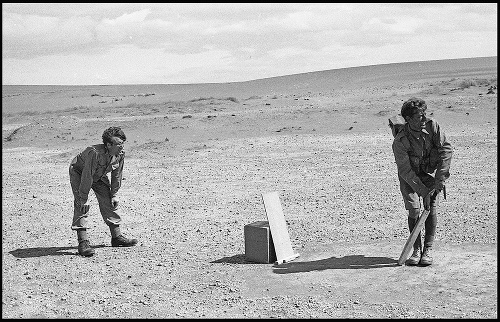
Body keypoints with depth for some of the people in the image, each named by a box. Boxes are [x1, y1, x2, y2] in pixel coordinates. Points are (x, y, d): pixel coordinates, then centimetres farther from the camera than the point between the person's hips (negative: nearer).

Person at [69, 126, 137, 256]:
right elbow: (87, 177, -36)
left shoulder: (121, 154, -21)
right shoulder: (95, 153, -41)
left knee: (109, 202, 2)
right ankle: (83, 242, -20)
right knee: (81, 206, -18)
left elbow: (116, 175, -6)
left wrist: (114, 194, -2)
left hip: (99, 176, 6)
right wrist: (84, 199, -31)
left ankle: (116, 236, 14)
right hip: (78, 173, -6)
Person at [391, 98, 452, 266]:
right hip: (409, 176, -2)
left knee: (431, 208, -10)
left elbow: (446, 148, -18)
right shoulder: (400, 141, -26)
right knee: (413, 209, -12)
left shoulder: (432, 125, -19)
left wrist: (440, 177, -25)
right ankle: (416, 250, 1)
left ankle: (428, 249, 0)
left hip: (430, 173, 2)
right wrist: (423, 192, -29)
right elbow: (405, 170, -25)